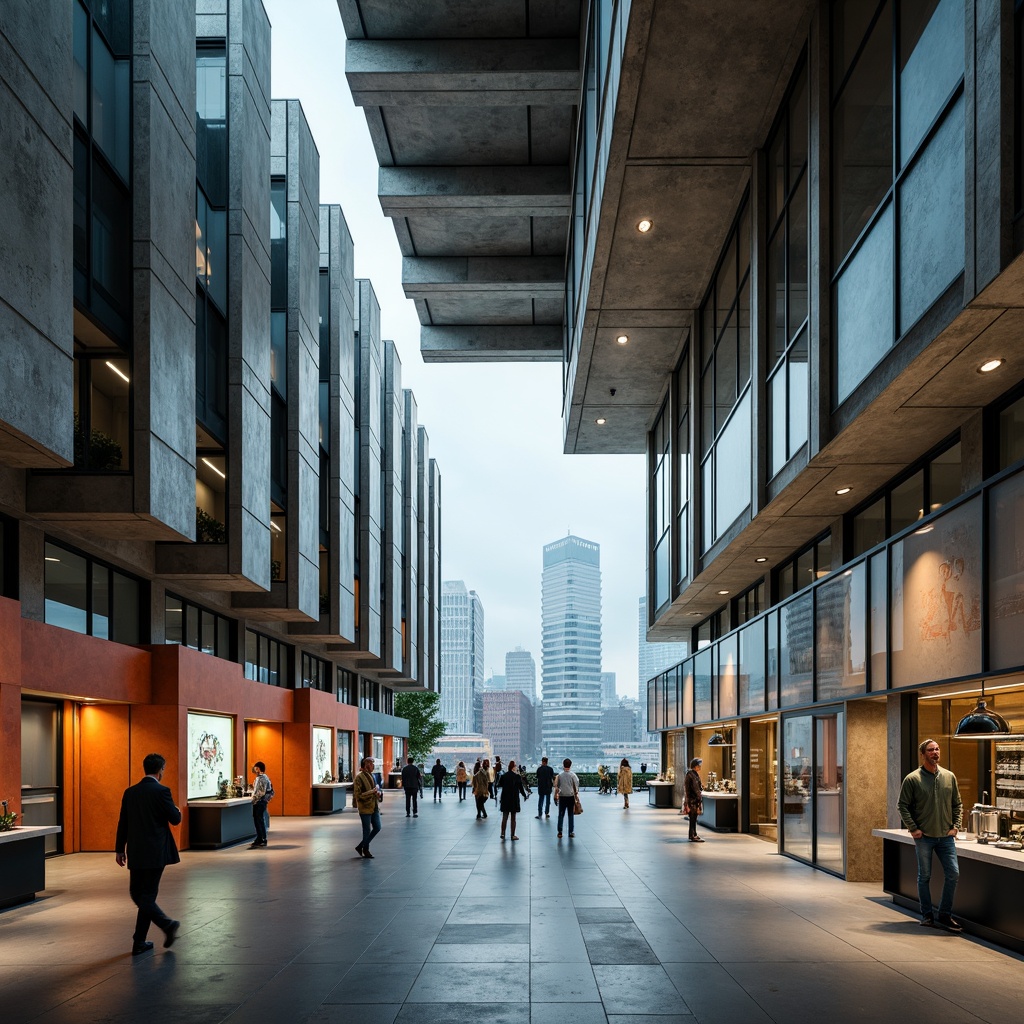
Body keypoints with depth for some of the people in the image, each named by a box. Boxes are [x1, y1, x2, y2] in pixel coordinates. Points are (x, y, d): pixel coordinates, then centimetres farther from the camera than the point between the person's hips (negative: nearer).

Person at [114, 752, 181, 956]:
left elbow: (123, 822, 7)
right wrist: (177, 811, 16)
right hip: (156, 853, -4)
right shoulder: (161, 792, -11)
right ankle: (139, 942, 2)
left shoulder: (130, 792, 4)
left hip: (136, 853, 4)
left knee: (137, 894, 15)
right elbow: (175, 819, -8)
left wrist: (119, 849, 14)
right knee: (147, 895, 1)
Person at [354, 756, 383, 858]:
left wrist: (378, 793, 2)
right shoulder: (359, 778, -14)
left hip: (374, 807, 8)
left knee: (377, 828, 10)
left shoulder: (372, 776, 12)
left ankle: (360, 846, 22)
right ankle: (365, 850, 18)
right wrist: (372, 791, -22)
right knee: (367, 830, 2)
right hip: (365, 808, -8)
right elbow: (357, 795, -19)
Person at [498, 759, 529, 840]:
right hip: (514, 799, -2)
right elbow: (521, 787, -5)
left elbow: (499, 785, 7)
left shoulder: (504, 776, -2)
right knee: (513, 818, 6)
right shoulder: (517, 776, -10)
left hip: (505, 799, 2)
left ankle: (503, 833, 0)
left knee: (504, 817, 8)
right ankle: (513, 835, 10)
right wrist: (524, 794, 12)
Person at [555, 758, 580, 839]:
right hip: (571, 796, 0)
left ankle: (560, 832, 8)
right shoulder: (573, 775, -8)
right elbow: (576, 786, -4)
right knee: (571, 815, 8)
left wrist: (556, 795, 13)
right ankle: (571, 832, 9)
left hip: (562, 796, 0)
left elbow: (556, 786, 0)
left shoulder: (560, 774, -6)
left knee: (561, 814, 8)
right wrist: (576, 793, 11)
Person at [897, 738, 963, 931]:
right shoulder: (912, 779, -5)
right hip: (923, 837, -3)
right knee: (924, 877, 6)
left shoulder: (949, 777, 6)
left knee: (953, 874, -3)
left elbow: (957, 805, 13)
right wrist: (913, 828, -9)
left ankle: (944, 915, 9)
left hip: (946, 836, 3)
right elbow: (902, 805, -2)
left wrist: (955, 826, 2)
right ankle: (927, 915, 18)